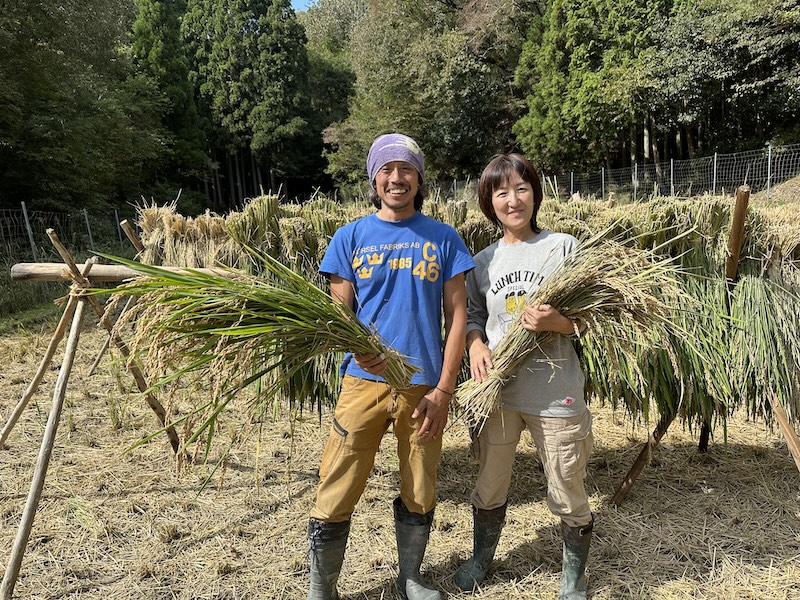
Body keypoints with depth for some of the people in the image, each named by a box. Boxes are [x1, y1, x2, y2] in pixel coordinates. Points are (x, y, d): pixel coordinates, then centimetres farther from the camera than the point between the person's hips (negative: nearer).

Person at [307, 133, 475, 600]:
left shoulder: (443, 238, 3)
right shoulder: (350, 237, 4)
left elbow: (457, 314, 2)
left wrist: (444, 389, -5)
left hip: (425, 387, 1)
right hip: (364, 382, 0)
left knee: (420, 499, 14)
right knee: (335, 500, 2)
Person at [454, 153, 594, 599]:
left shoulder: (563, 246, -4)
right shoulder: (483, 261, 6)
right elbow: (474, 316, 11)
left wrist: (557, 322, -22)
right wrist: (476, 345, -10)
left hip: (557, 395, -3)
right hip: (497, 392, 3)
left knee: (568, 499, 11)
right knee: (489, 489, 19)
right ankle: (481, 559, 46)